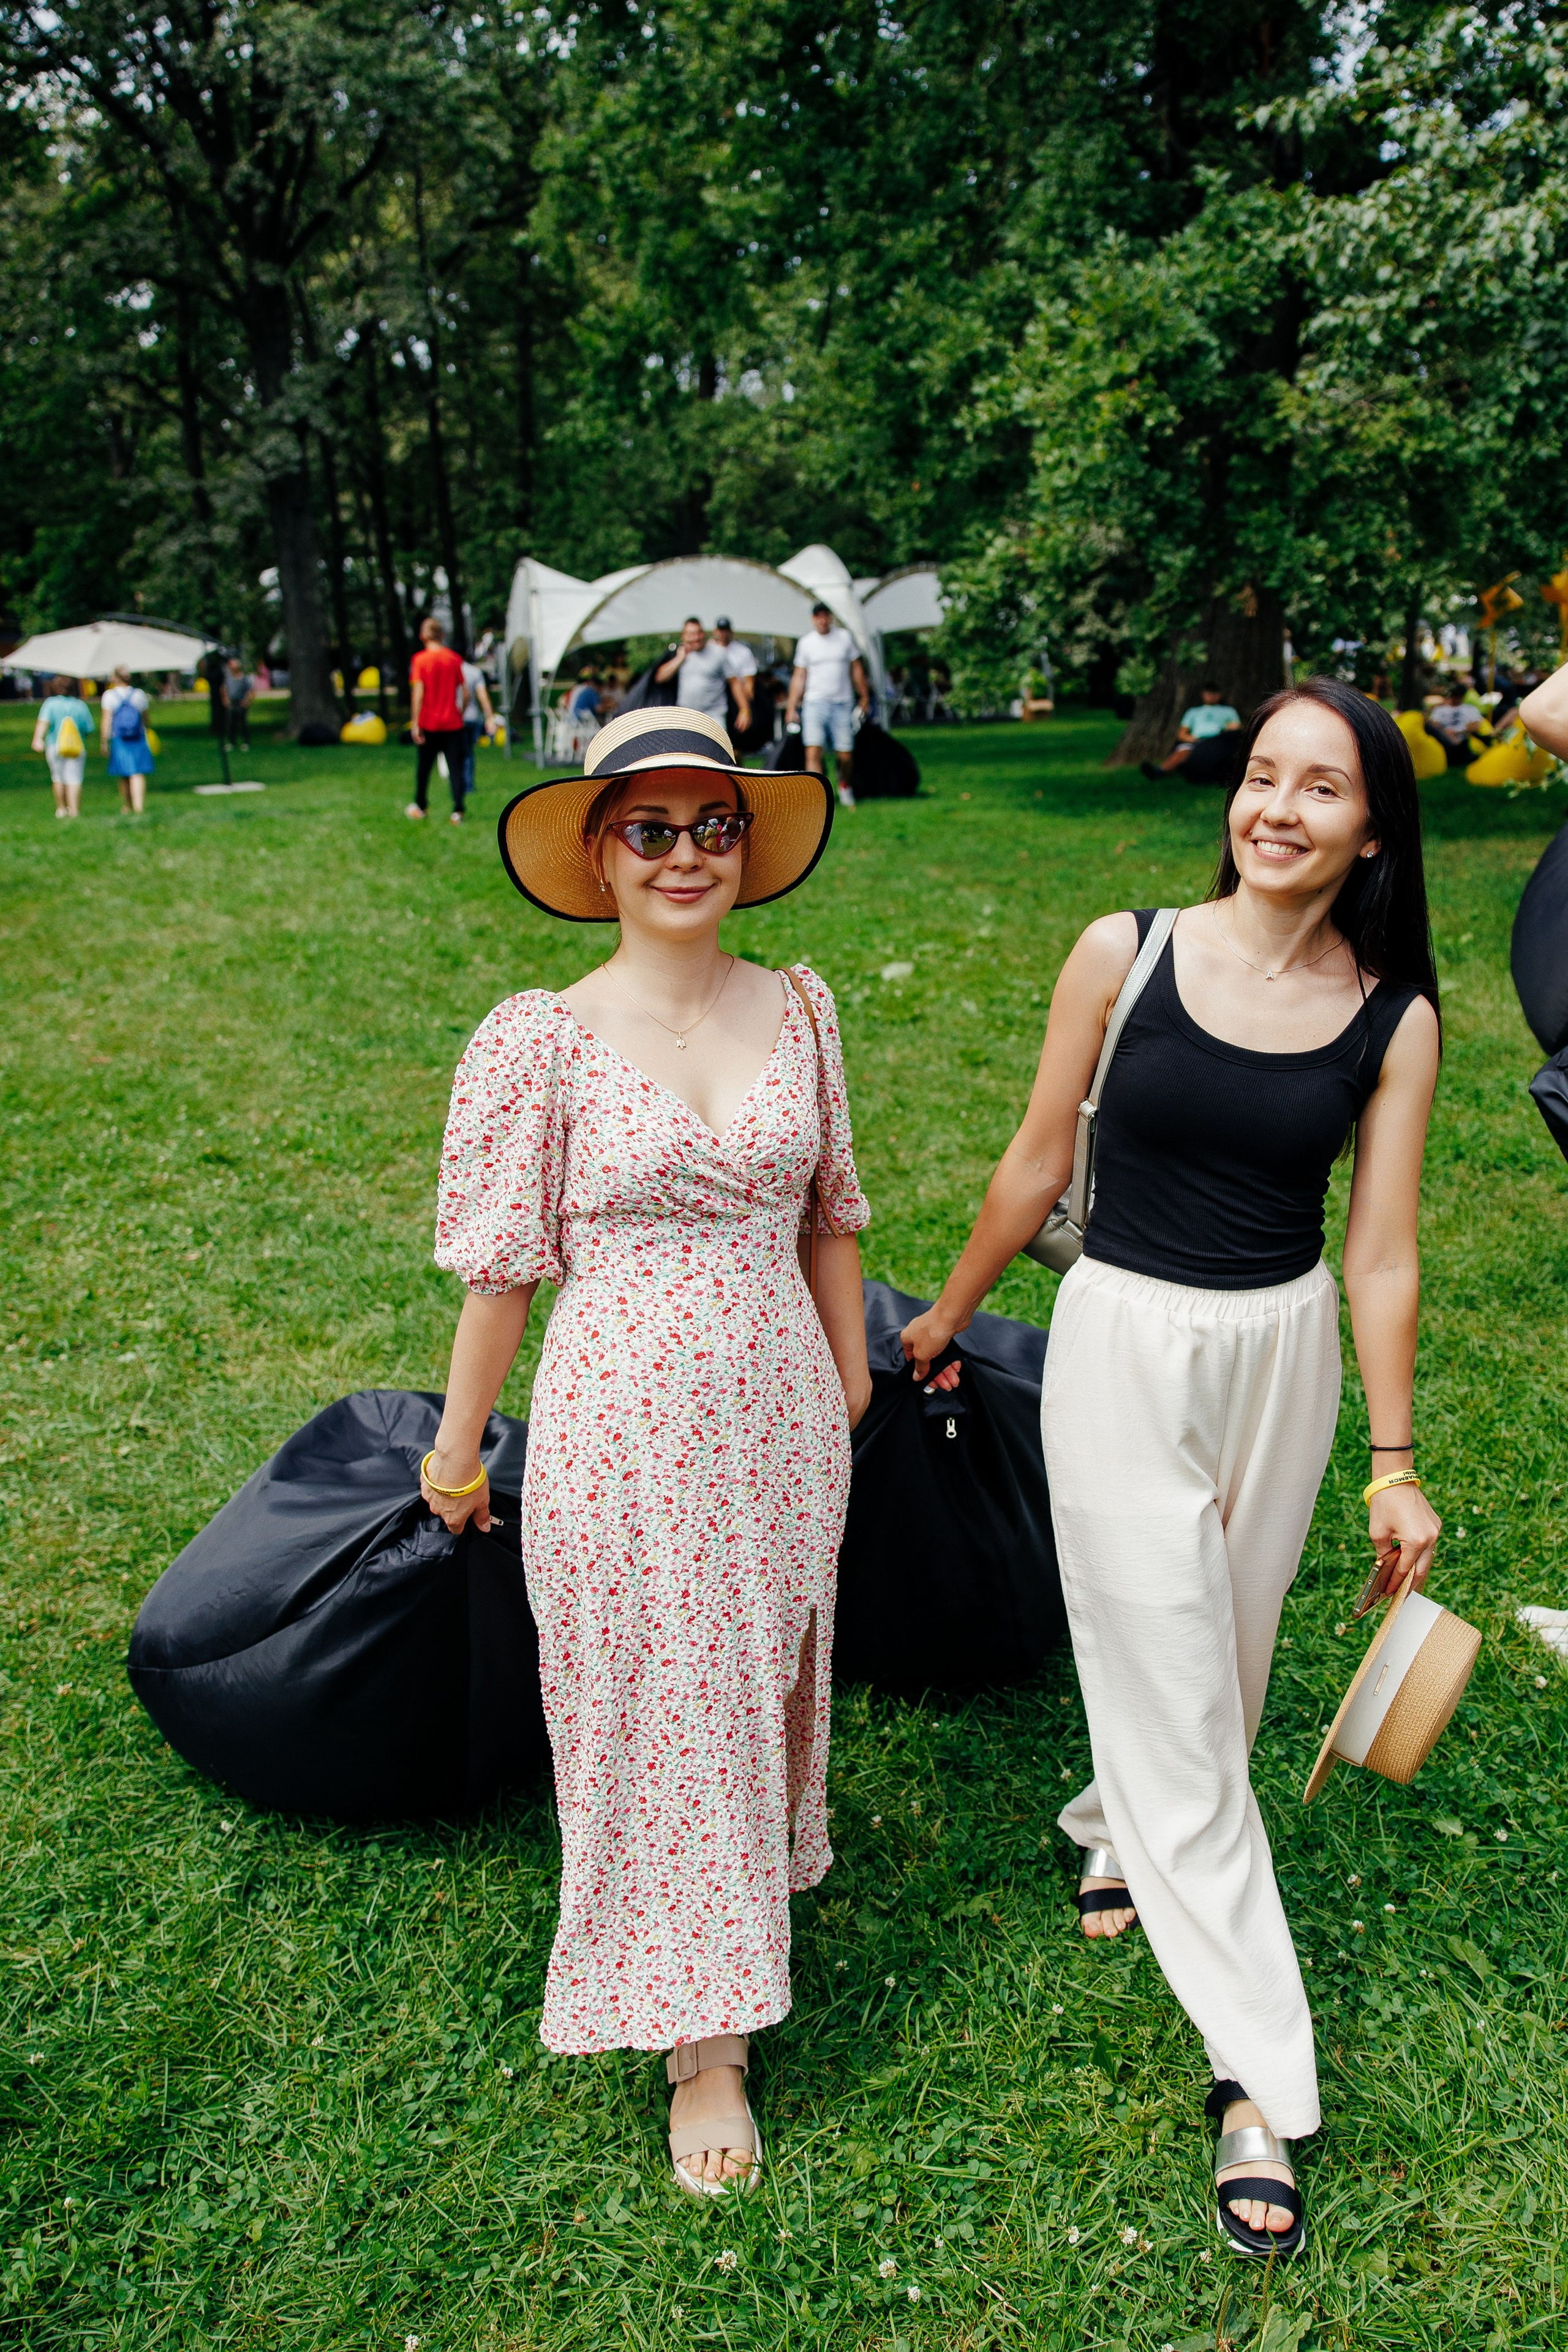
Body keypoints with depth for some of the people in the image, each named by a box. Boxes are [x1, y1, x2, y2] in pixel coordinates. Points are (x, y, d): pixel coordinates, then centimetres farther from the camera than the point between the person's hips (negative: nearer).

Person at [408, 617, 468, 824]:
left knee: (424, 766, 15)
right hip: (453, 723, 1)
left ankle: (420, 806, 28)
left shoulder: (420, 659, -6)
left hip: (429, 723, -1)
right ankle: (457, 811, -9)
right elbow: (464, 692, 3)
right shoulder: (455, 659, 2)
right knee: (456, 767, 1)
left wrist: (415, 723, -10)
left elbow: (418, 693, -12)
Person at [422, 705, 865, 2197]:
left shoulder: (800, 1011, 0)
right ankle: (701, 2038, 24)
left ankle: (759, 1877, 49)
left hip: (779, 1411, 4)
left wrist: (853, 1375, 18)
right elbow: (501, 1266, -6)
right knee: (657, 1710, 7)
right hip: (623, 1426, -3)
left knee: (763, 1673, 20)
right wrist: (456, 1453, 2)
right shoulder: (542, 1041, -12)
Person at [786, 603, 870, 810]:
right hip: (815, 703, -1)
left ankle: (845, 787, 30)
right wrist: (791, 709, 4)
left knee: (846, 755, 1)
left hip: (842, 705, 1)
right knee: (813, 752, -16)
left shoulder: (844, 637, 7)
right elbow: (799, 677, 8)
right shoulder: (806, 643, 5)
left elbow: (856, 669, 14)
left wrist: (864, 697, 11)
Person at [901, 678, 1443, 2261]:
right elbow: (1038, 1161, 0)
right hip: (1124, 1350, -2)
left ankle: (1117, 1833, 51)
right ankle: (1256, 2071, 15)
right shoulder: (1126, 955, -10)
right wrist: (947, 1319, 9)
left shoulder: (1391, 1018, -5)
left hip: (1284, 1357, 3)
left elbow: (1378, 1252, -1)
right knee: (1171, 1699, 2)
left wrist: (1393, 1466, -1)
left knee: (1220, 1661, 18)